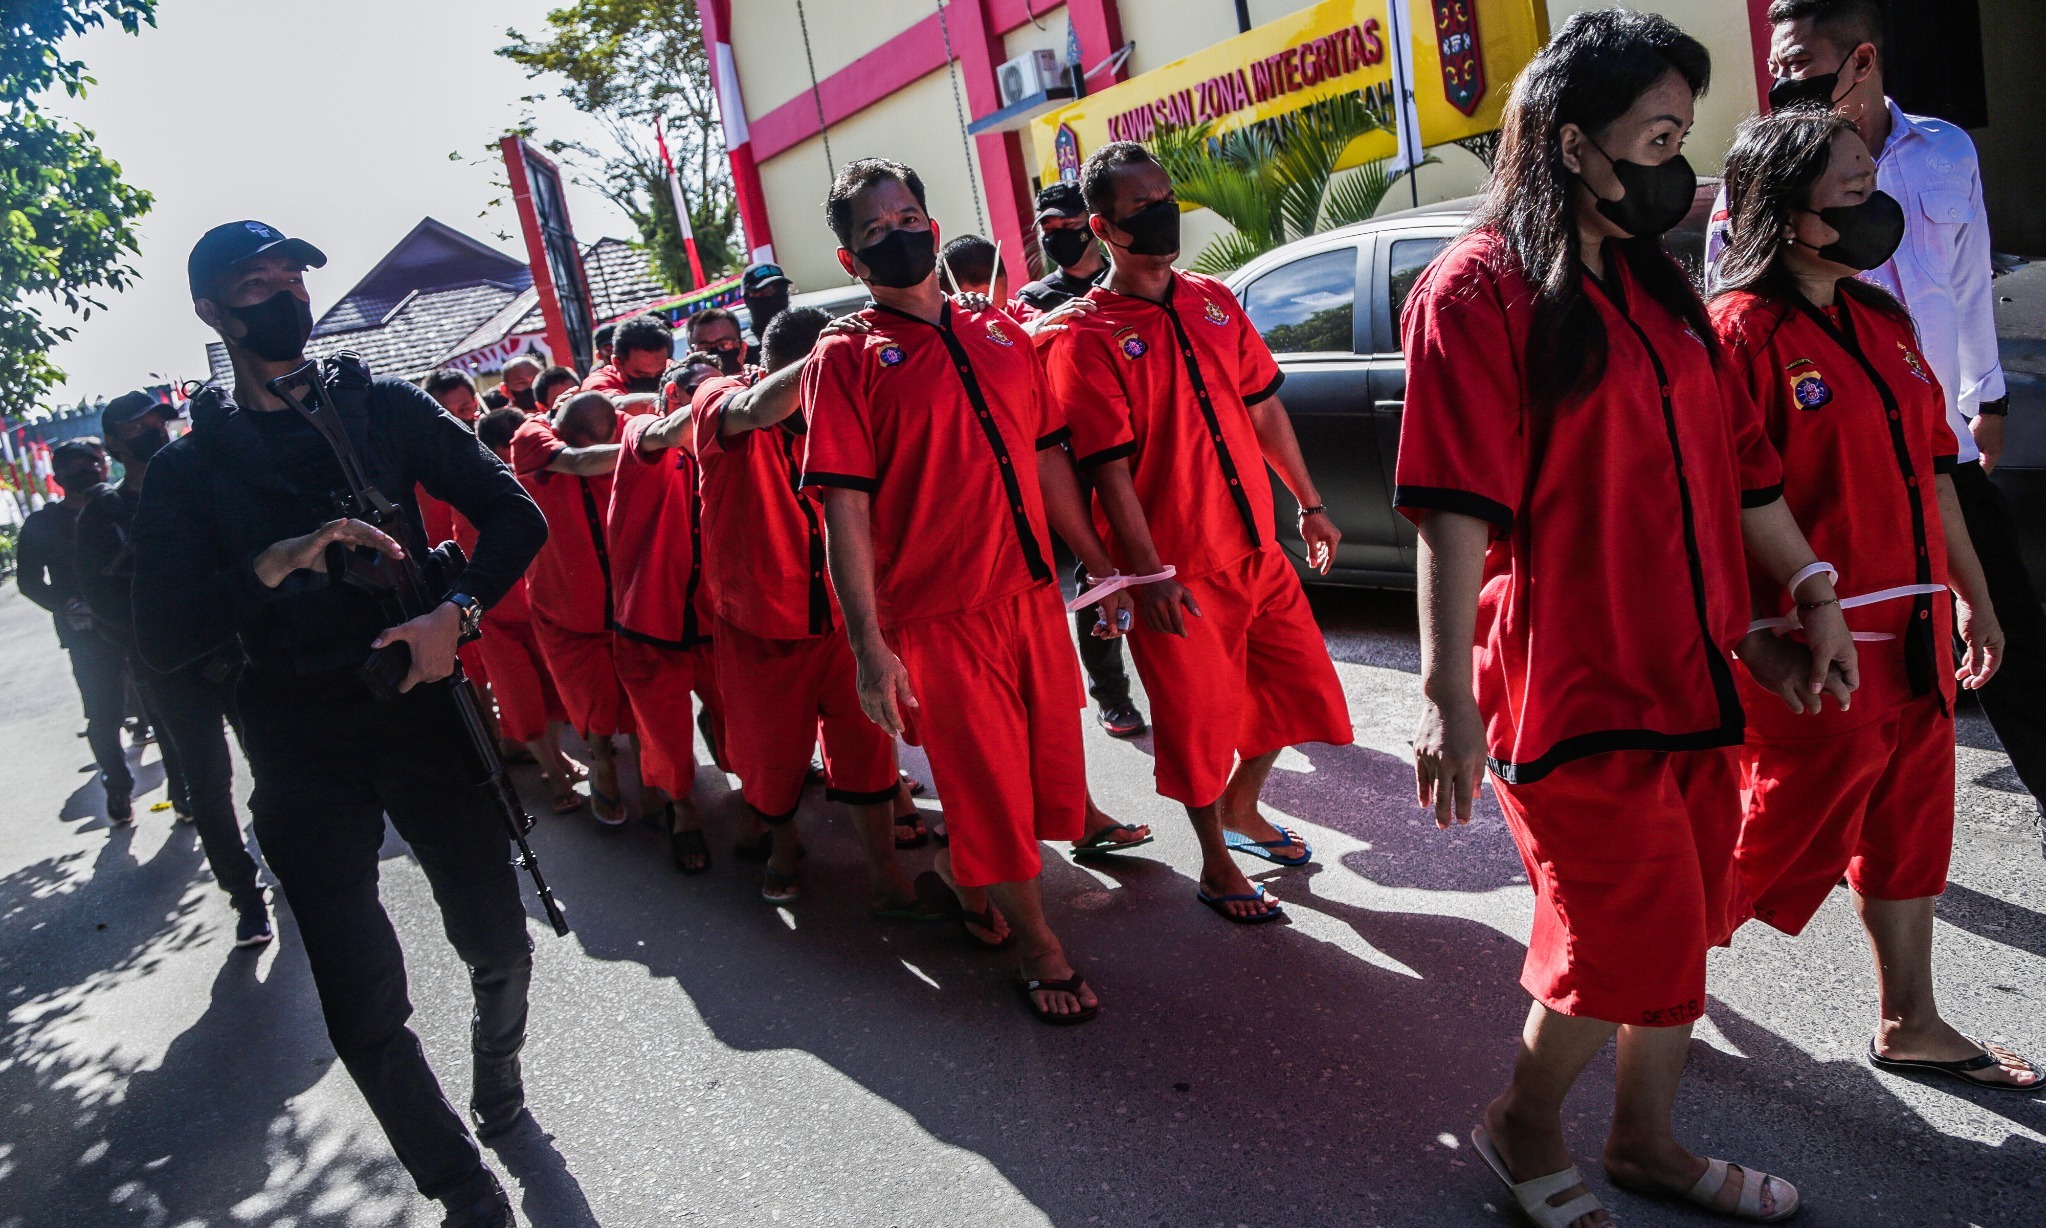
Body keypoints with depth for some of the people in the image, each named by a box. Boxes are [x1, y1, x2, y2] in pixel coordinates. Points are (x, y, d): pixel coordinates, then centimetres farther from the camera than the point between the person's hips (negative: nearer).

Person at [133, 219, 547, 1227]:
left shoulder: (384, 409, 5)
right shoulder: (189, 468, 3)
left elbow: (514, 515, 1)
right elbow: (161, 637, -6)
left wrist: (456, 612, -15)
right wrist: (274, 567, -22)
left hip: (422, 709, 1)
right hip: (302, 756, -1)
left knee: (497, 945, 9)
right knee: (364, 1018, 0)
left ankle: (498, 1084, 43)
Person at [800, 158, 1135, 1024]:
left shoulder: (1002, 336, 11)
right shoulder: (846, 360, -4)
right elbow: (845, 507, -11)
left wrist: (1099, 566, 14)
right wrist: (869, 645, -18)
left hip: (1035, 599, 5)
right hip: (936, 619, -5)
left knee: (1050, 773, 13)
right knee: (988, 784, 6)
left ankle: (961, 870, 42)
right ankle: (1037, 944, 29)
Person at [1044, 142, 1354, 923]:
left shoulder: (1213, 302, 8)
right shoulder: (1087, 338, -12)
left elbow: (1263, 408, 14)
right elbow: (1111, 470, -16)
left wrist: (1308, 503, 15)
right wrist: (1149, 574, -20)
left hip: (1259, 550, 7)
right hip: (1179, 575, -6)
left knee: (1296, 686, 16)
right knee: (1199, 720, 6)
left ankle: (1242, 809, 41)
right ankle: (1216, 865, 28)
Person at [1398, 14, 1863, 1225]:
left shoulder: (1658, 286, 13)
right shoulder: (1479, 289, -12)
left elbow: (1740, 459, 20)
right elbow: (1458, 511, -21)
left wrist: (1815, 591, 22)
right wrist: (1449, 695, -25)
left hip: (1692, 673, 8)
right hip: (1570, 689, -8)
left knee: (1680, 933, 17)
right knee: (1627, 946, 0)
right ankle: (1525, 1127, 28)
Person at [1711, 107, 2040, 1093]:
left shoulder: (1883, 322, 12)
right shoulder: (1742, 332, -16)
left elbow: (1932, 466, 18)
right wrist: (1763, 649, -23)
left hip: (1911, 642, 9)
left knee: (1907, 832, 18)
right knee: (1777, 845, 4)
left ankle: (1909, 1025, 34)